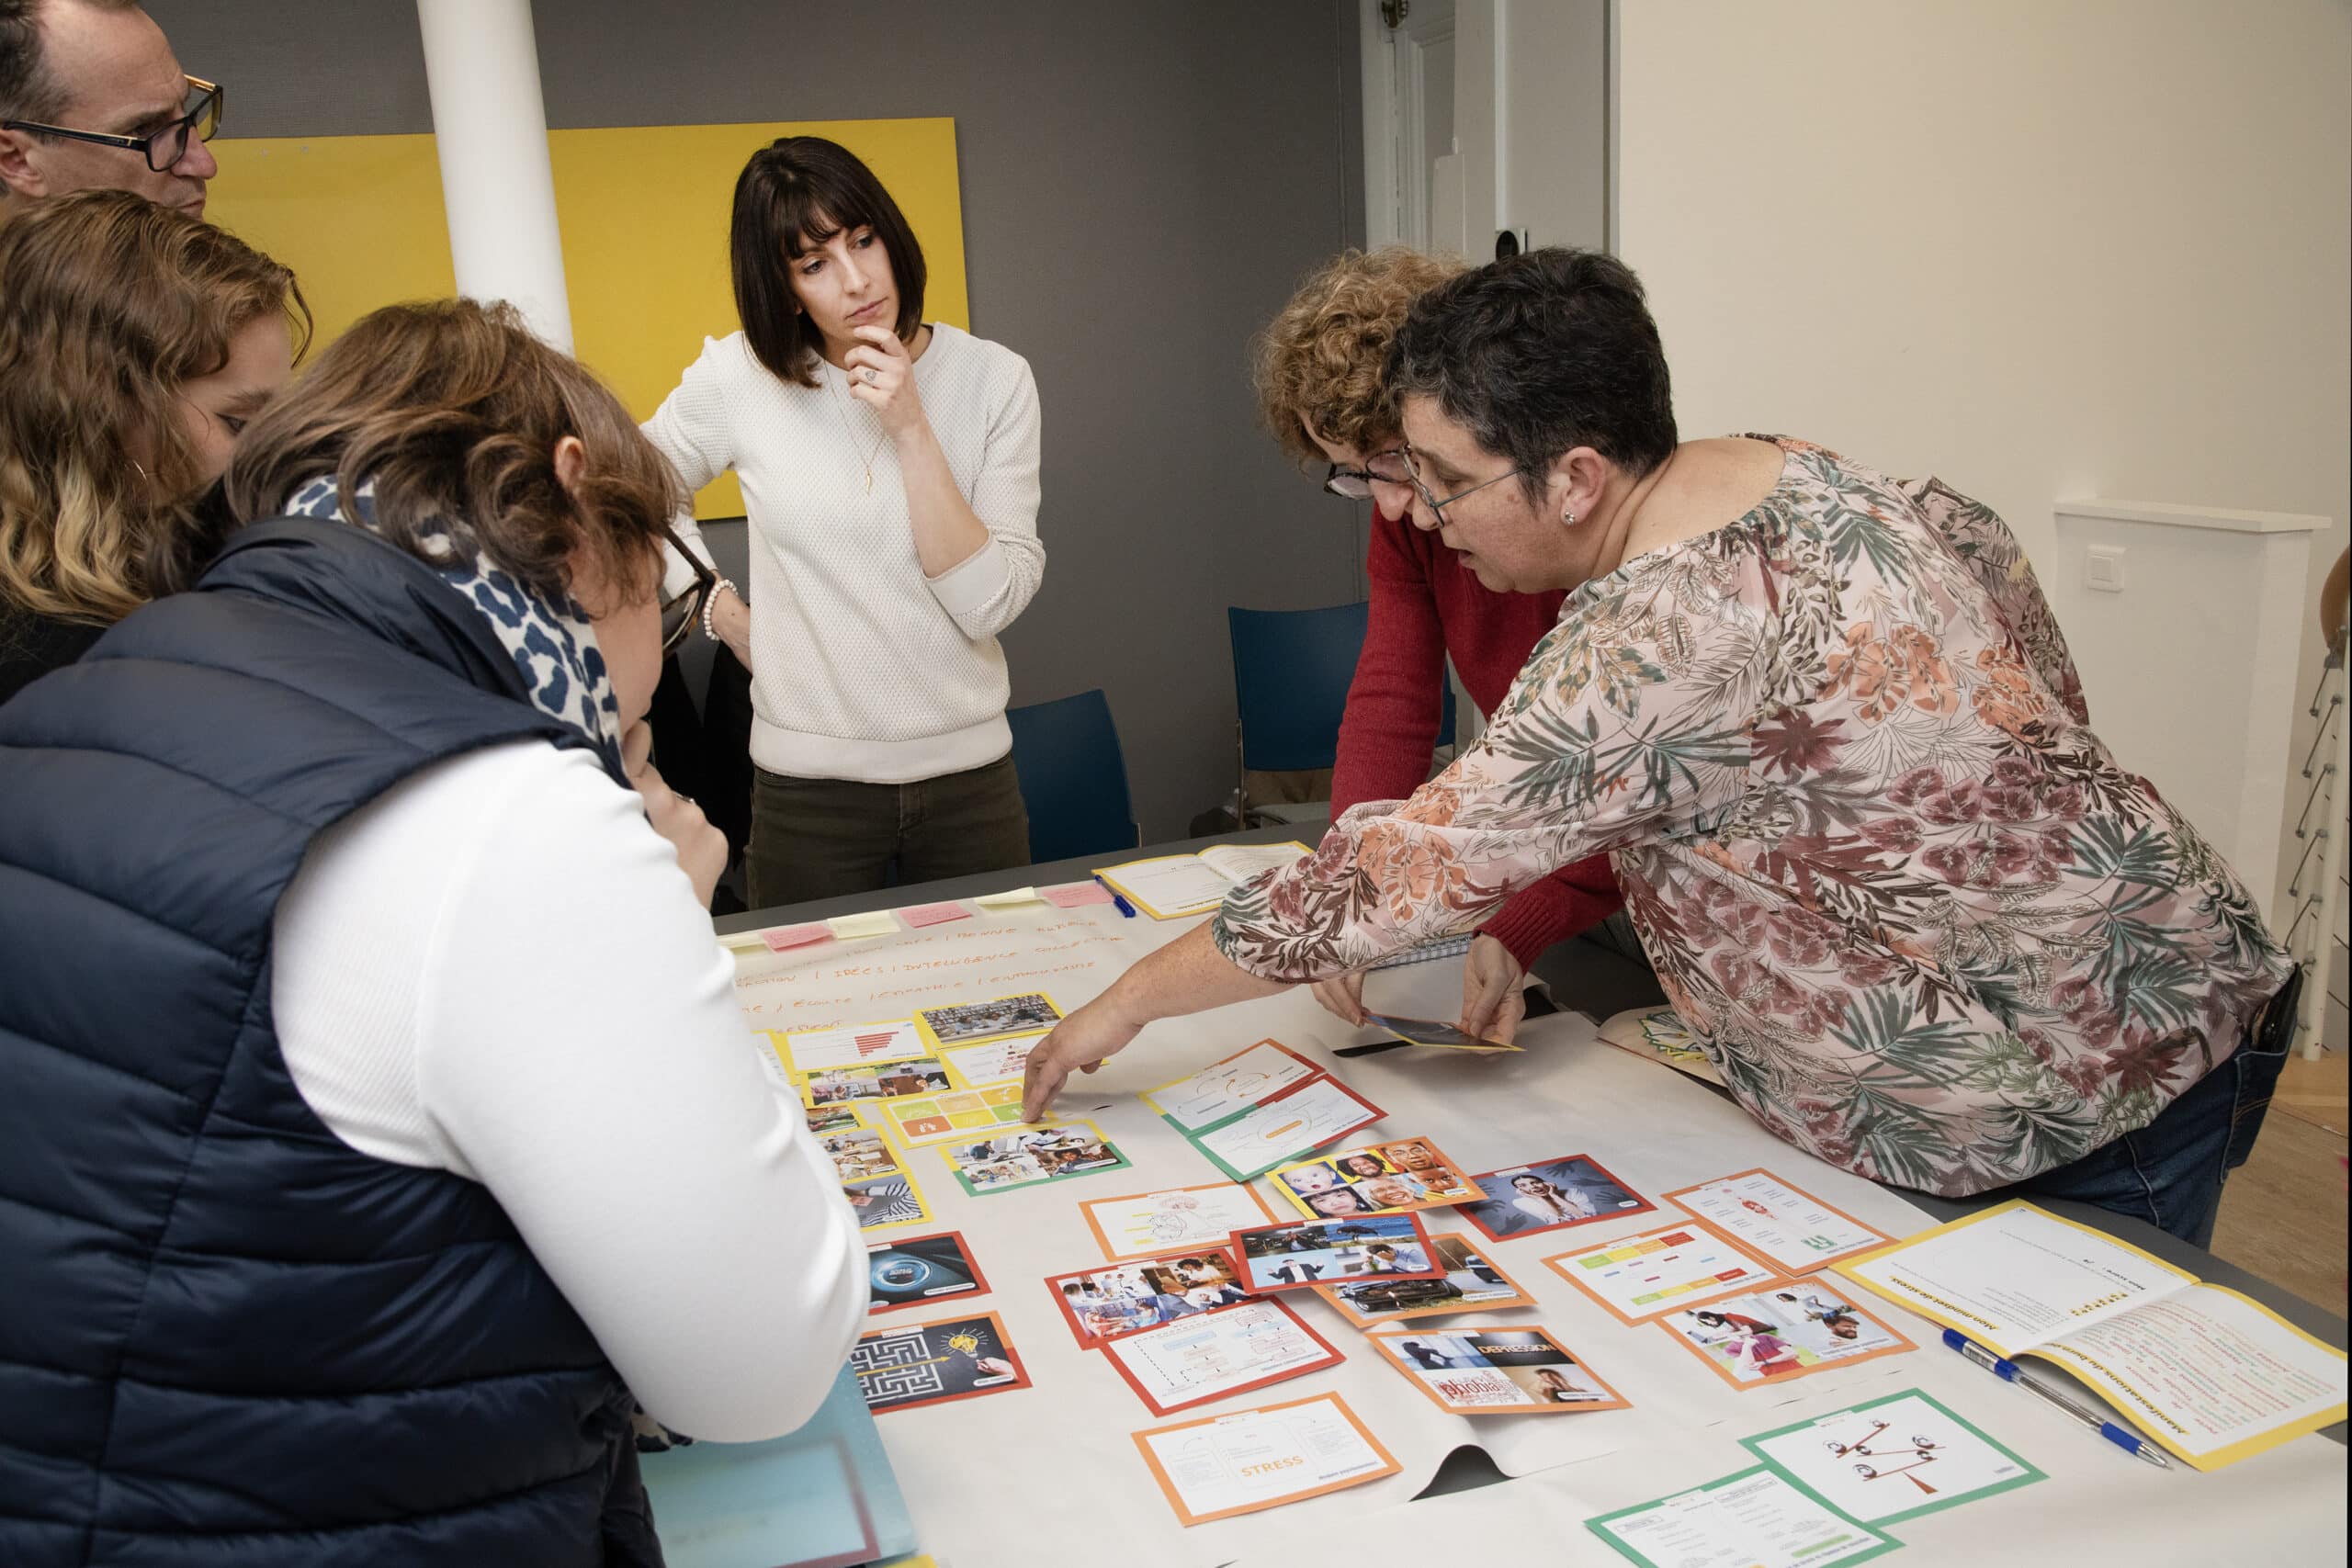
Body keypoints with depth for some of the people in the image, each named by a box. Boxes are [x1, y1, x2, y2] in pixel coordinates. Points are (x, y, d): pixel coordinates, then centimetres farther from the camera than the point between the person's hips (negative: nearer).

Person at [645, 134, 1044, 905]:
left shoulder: (992, 377, -6)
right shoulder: (740, 375, -6)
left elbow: (992, 604, -14)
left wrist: (912, 430, -19)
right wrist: (722, 609, 3)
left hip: (969, 774, 1)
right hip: (807, 785, 0)